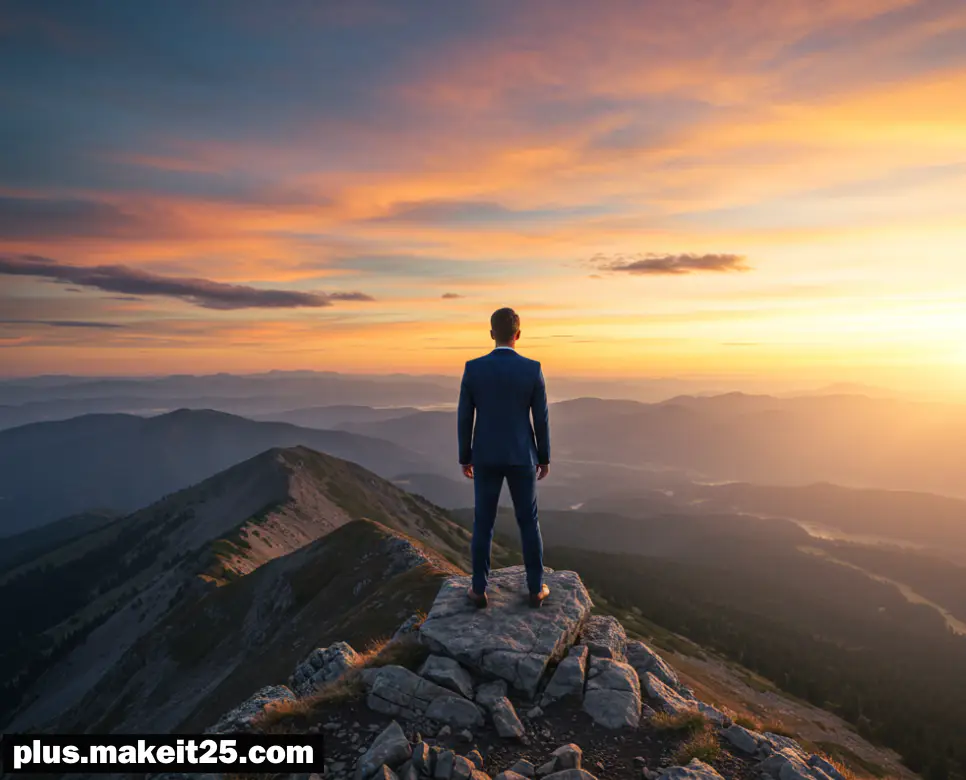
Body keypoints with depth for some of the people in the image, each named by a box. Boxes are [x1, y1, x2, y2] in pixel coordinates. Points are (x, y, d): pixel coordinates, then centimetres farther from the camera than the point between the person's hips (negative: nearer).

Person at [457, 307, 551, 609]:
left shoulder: (473, 368, -9)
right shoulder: (533, 369, -11)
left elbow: (464, 418, -4)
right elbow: (541, 419, -5)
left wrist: (464, 458, 8)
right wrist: (545, 458, 8)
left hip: (486, 457, 0)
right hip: (521, 457, 0)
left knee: (483, 522, 13)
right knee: (528, 521, 14)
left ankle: (480, 589, 20)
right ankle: (535, 588, 22)